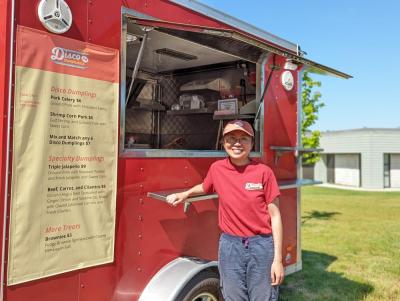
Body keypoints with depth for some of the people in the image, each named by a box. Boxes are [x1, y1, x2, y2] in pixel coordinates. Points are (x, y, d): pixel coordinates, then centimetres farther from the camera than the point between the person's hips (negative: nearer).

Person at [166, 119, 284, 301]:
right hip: (229, 245, 2)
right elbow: (205, 187, 24)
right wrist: (184, 194, 7)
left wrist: (278, 259, -8)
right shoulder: (217, 169, -1)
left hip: (261, 245, -2)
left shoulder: (263, 172, -9)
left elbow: (275, 216, -6)